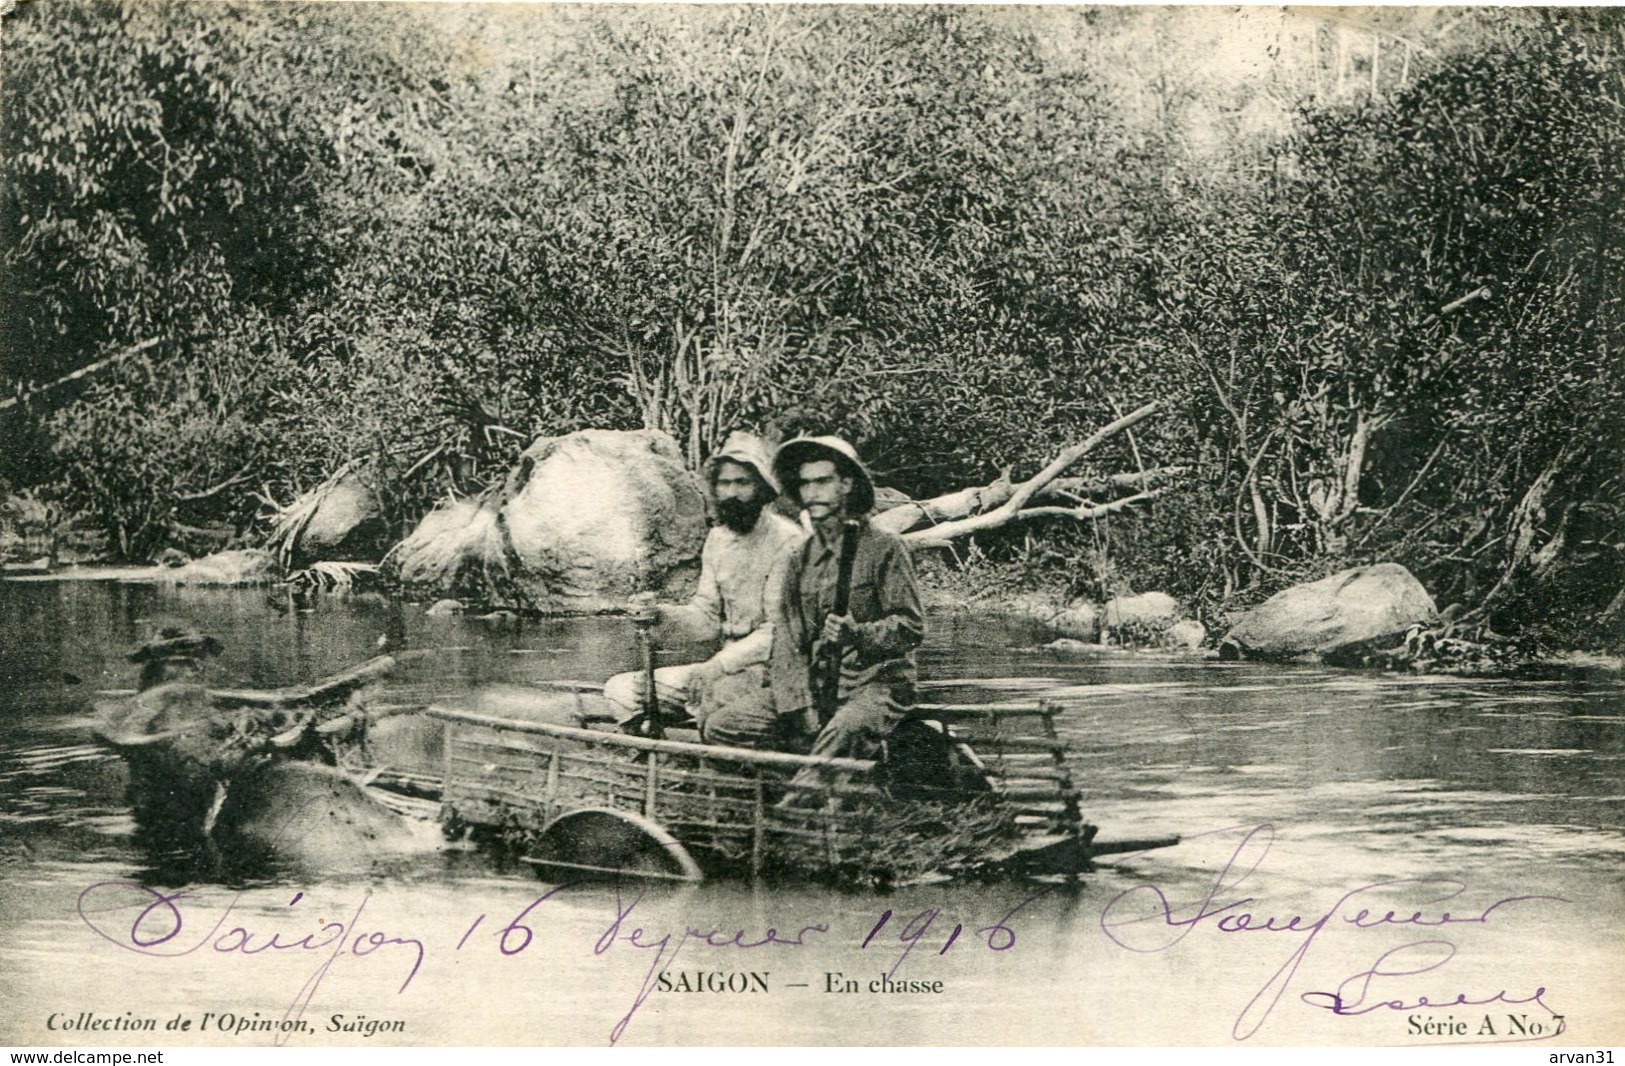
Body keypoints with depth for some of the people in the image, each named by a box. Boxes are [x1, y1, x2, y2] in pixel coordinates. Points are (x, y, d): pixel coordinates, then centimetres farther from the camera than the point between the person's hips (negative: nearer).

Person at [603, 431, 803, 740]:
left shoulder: (786, 541, -12)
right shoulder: (719, 538, 12)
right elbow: (707, 619, 12)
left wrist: (718, 665, -25)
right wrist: (662, 613, -7)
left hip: (768, 670, -7)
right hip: (724, 664, 8)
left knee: (709, 695, -37)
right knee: (620, 691, -3)